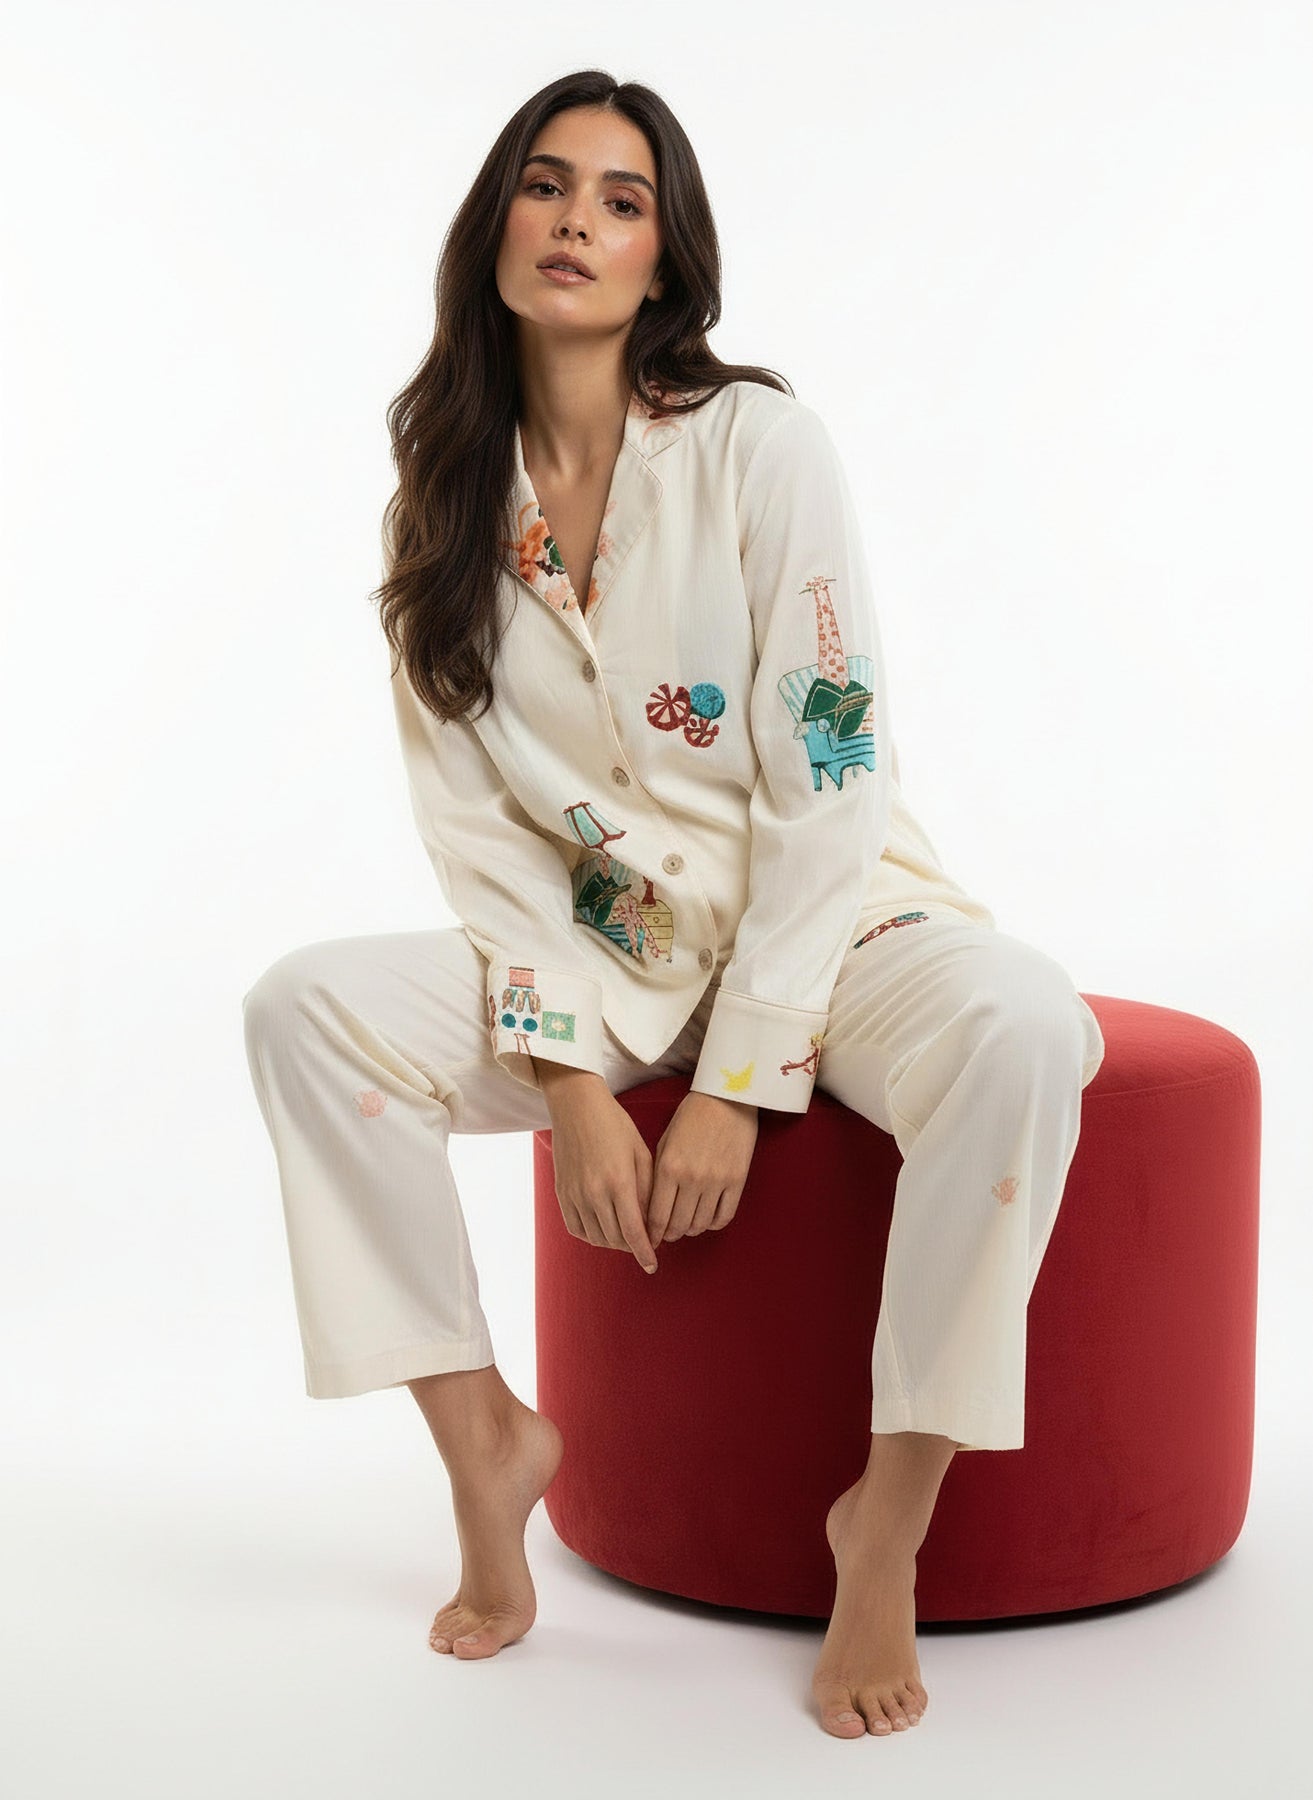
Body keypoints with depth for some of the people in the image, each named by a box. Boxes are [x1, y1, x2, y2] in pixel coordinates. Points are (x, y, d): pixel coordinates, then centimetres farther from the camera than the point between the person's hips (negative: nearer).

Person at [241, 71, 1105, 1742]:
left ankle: (887, 1524, -19)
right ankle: (485, 1439, -3)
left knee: (1020, 1030, -35)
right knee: (306, 1007, -16)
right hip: (608, 957, 4)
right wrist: (570, 1084, -13)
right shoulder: (448, 500, 0)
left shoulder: (757, 444, -12)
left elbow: (826, 787, -15)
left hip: (834, 927, -3)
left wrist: (736, 1085, -18)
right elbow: (475, 821, -2)